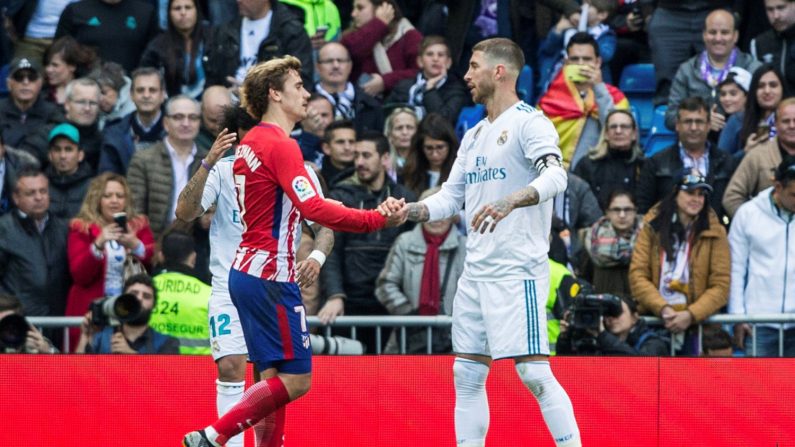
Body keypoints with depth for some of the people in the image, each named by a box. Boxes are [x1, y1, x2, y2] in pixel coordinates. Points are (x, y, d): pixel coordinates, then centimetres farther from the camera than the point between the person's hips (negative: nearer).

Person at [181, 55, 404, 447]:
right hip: (270, 275, -10)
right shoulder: (280, 145, -14)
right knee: (295, 379, -8)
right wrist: (378, 219, -25)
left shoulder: (251, 142, 14)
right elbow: (313, 209, -25)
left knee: (273, 377, 10)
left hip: (246, 271, 10)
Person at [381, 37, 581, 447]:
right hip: (475, 272, 9)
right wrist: (408, 211, 3)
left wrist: (510, 201, -41)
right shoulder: (474, 136, 18)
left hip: (517, 270, -9)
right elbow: (450, 197, 21)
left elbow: (555, 176, -24)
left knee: (534, 374, -13)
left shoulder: (528, 122, -8)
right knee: (467, 375, 7)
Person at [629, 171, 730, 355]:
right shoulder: (653, 226, 5)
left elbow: (720, 286, -1)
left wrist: (690, 315, -15)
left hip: (697, 324, 0)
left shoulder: (714, 232, 3)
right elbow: (637, 275, -1)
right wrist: (662, 309, -15)